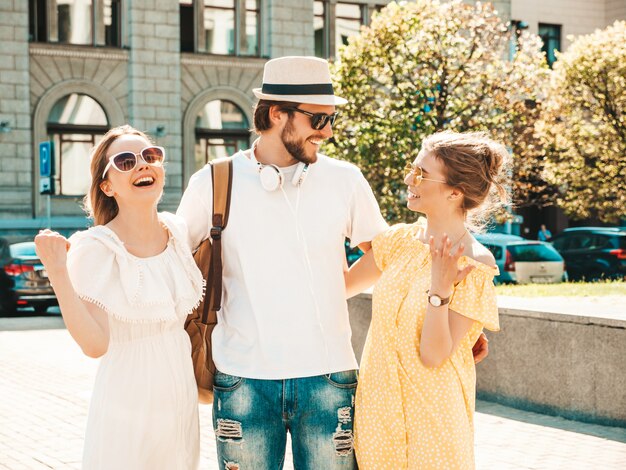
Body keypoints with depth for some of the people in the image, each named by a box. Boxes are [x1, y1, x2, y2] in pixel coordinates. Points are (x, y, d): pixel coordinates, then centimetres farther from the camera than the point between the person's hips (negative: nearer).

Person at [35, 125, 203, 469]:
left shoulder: (177, 231, 1)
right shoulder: (95, 248, -16)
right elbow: (95, 345, -22)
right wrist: (58, 275, -28)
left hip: (181, 399, 5)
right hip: (128, 404, -5)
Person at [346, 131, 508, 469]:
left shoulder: (474, 266, -15)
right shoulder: (401, 239, 2)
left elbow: (434, 355, -18)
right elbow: (342, 285, 10)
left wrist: (440, 290, -30)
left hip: (432, 412, -5)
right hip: (378, 402, 5)